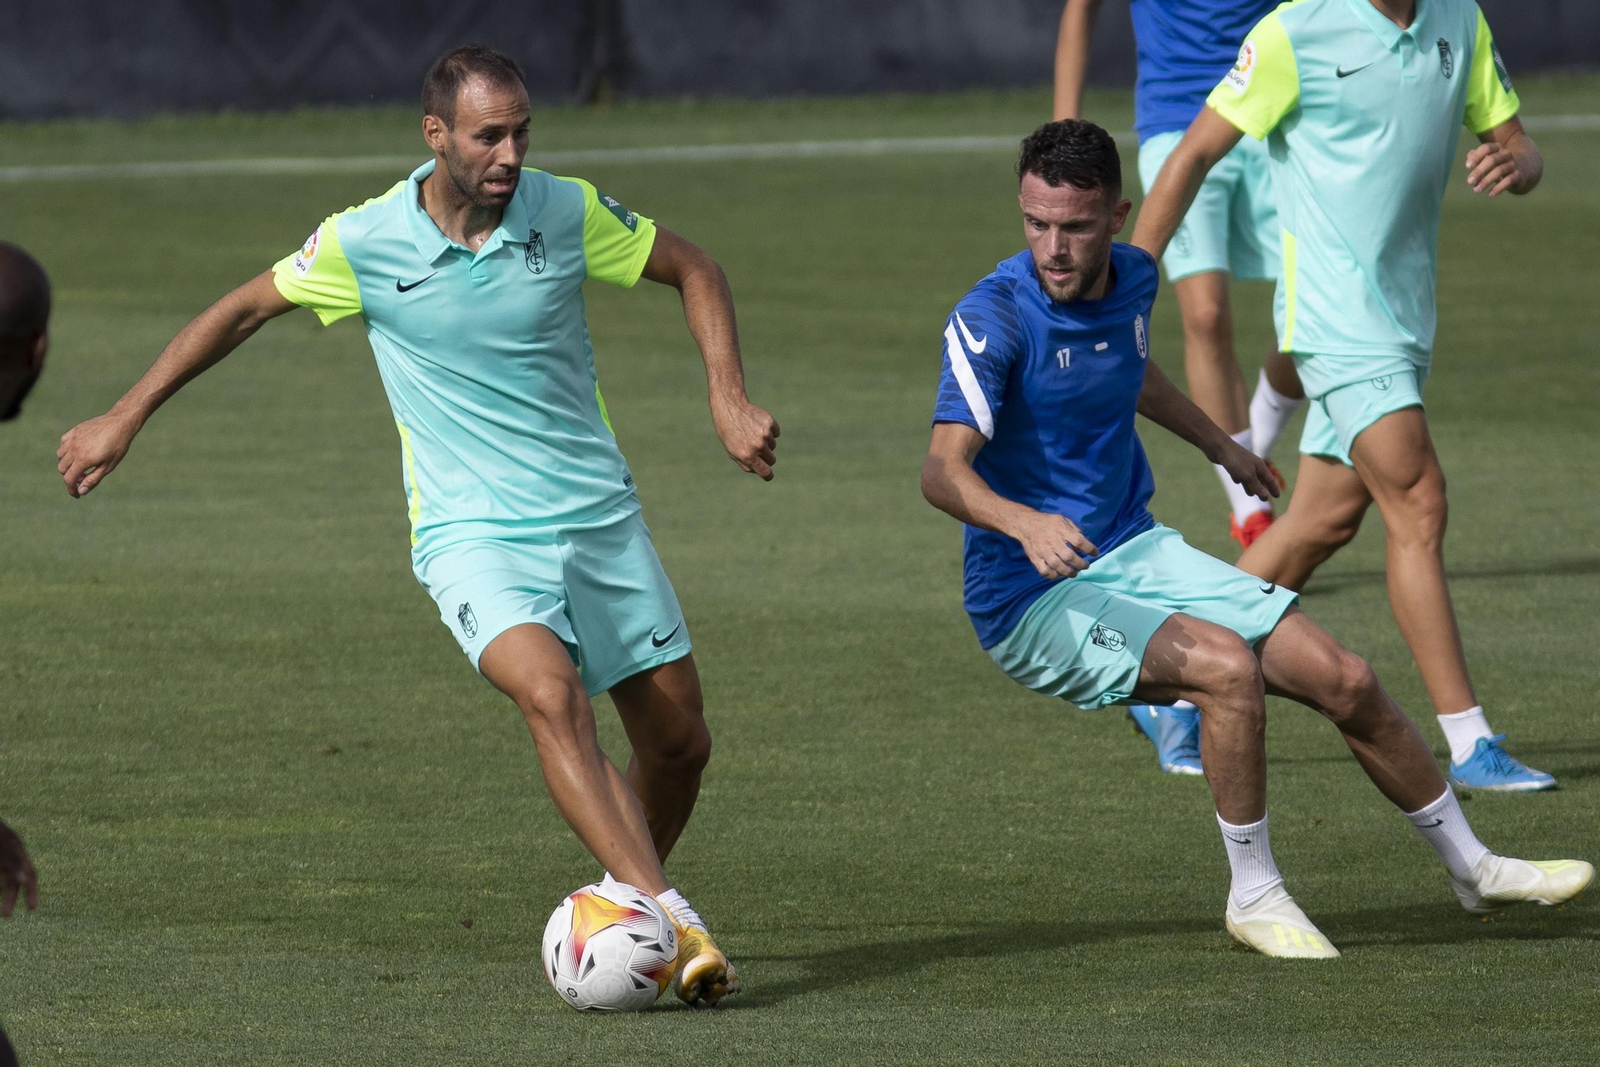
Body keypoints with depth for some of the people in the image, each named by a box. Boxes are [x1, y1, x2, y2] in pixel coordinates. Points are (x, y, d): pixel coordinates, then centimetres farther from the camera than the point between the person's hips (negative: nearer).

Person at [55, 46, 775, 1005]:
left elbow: (695, 271, 10)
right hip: (473, 533, -4)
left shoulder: (566, 211, -6)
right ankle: (672, 924, -35)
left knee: (680, 744, 6)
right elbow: (244, 310, 6)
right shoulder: (365, 243, -10)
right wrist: (124, 418, 9)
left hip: (600, 518, 4)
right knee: (553, 695, -30)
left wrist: (730, 398, -4)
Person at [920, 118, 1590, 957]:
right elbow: (943, 469, -34)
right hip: (1032, 603, -7)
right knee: (1226, 665, -31)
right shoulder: (993, 318, -21)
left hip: (1134, 554, 7)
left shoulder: (1131, 279, 1)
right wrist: (1025, 524, -53)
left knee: (1345, 681, 2)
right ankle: (1254, 896, -13)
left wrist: (1219, 444, 43)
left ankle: (1471, 867, 23)